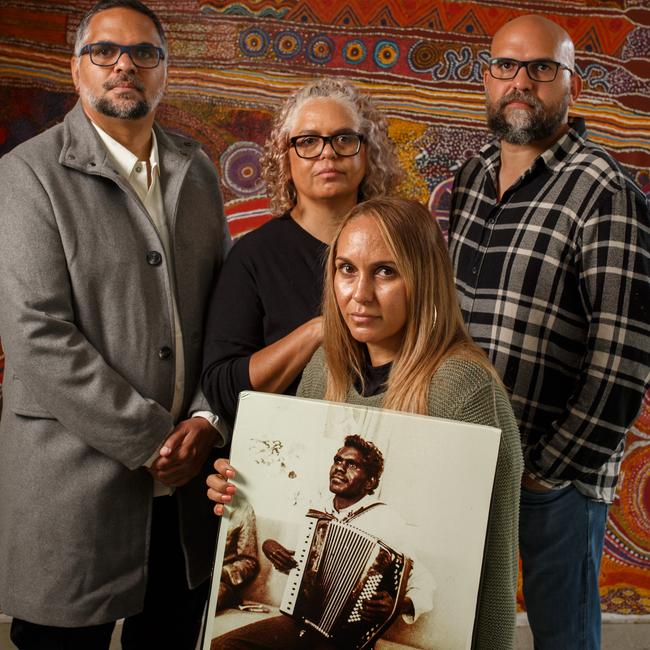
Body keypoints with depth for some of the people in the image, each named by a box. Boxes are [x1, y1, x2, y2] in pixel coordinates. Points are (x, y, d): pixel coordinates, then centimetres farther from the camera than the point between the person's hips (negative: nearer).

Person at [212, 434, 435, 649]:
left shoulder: (385, 519, -9)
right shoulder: (316, 514, 9)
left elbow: (424, 584, -9)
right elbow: (295, 563, 26)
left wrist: (398, 605, -30)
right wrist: (269, 546, 4)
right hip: (300, 620, 6)